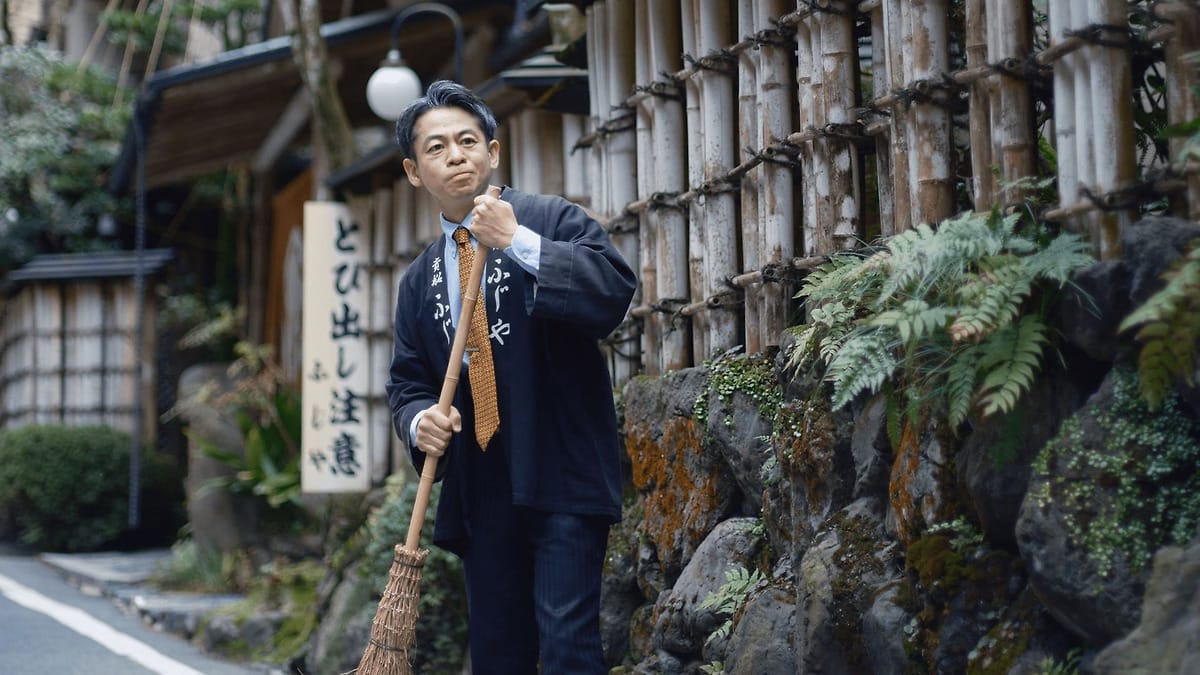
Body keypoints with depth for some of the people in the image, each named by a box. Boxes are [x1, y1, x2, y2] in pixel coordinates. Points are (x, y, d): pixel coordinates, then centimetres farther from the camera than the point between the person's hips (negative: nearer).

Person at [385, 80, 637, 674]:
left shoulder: (551, 219, 0)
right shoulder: (419, 281, 17)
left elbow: (615, 289, -17)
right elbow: (407, 380, 19)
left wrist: (518, 242, -19)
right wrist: (419, 422, -3)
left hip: (561, 474, -6)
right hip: (481, 488, 6)